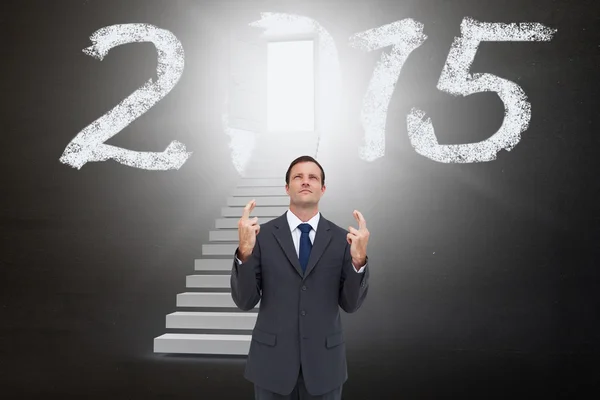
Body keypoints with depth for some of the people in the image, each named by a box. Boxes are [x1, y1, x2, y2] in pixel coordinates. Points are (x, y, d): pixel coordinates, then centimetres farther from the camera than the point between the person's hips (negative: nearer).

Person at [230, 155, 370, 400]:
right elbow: (244, 301, -8)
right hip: (273, 360, -1)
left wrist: (359, 259, -20)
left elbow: (351, 304, -3)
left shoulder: (341, 239, -1)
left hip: (324, 361, 1)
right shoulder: (262, 235, -4)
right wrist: (245, 251, -23)